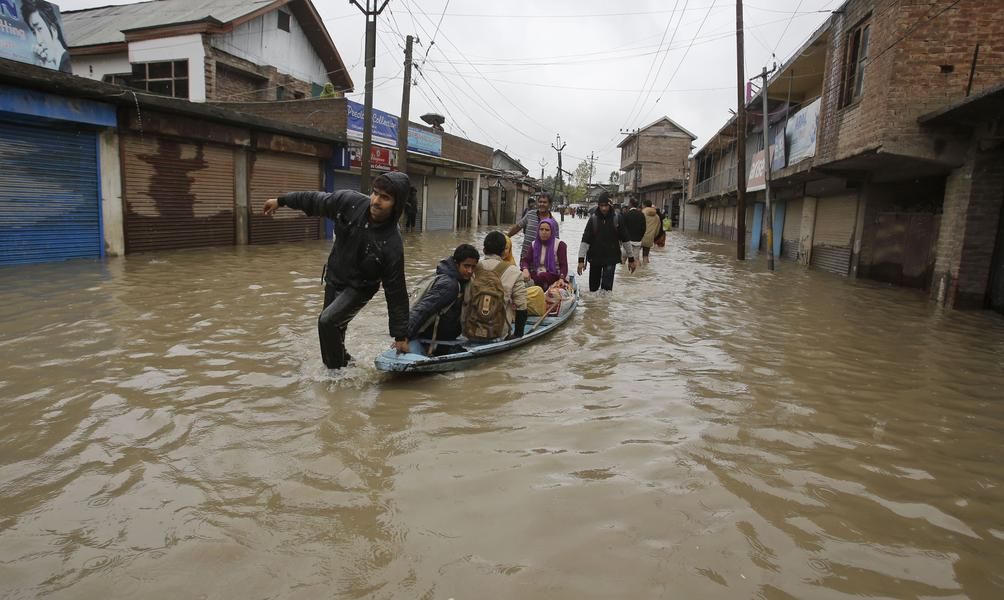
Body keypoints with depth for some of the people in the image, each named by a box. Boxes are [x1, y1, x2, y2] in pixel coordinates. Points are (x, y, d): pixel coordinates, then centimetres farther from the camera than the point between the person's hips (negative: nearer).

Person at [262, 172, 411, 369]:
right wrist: (281, 200, 9)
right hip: (333, 279, 5)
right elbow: (316, 200, 0)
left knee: (327, 322, -22)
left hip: (359, 288, -5)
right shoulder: (349, 201, -20)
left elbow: (396, 293, -24)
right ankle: (343, 362, 40)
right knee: (334, 331, 15)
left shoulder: (392, 244, -31)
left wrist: (401, 335, -20)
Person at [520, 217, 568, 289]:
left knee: (542, 276, -36)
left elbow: (563, 265, -8)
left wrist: (561, 279, -28)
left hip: (555, 277, -3)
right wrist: (525, 269, -20)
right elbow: (525, 260, 4)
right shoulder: (534, 244, 12)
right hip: (538, 276, 4)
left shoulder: (559, 245, -1)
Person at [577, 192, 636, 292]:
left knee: (607, 287, -8)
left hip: (611, 258, -1)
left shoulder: (617, 219, -4)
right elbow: (585, 240, -7)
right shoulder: (593, 219, -4)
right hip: (595, 258, 1)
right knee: (593, 287, 11)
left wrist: (631, 259, 4)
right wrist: (581, 260, -14)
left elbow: (625, 240, 2)